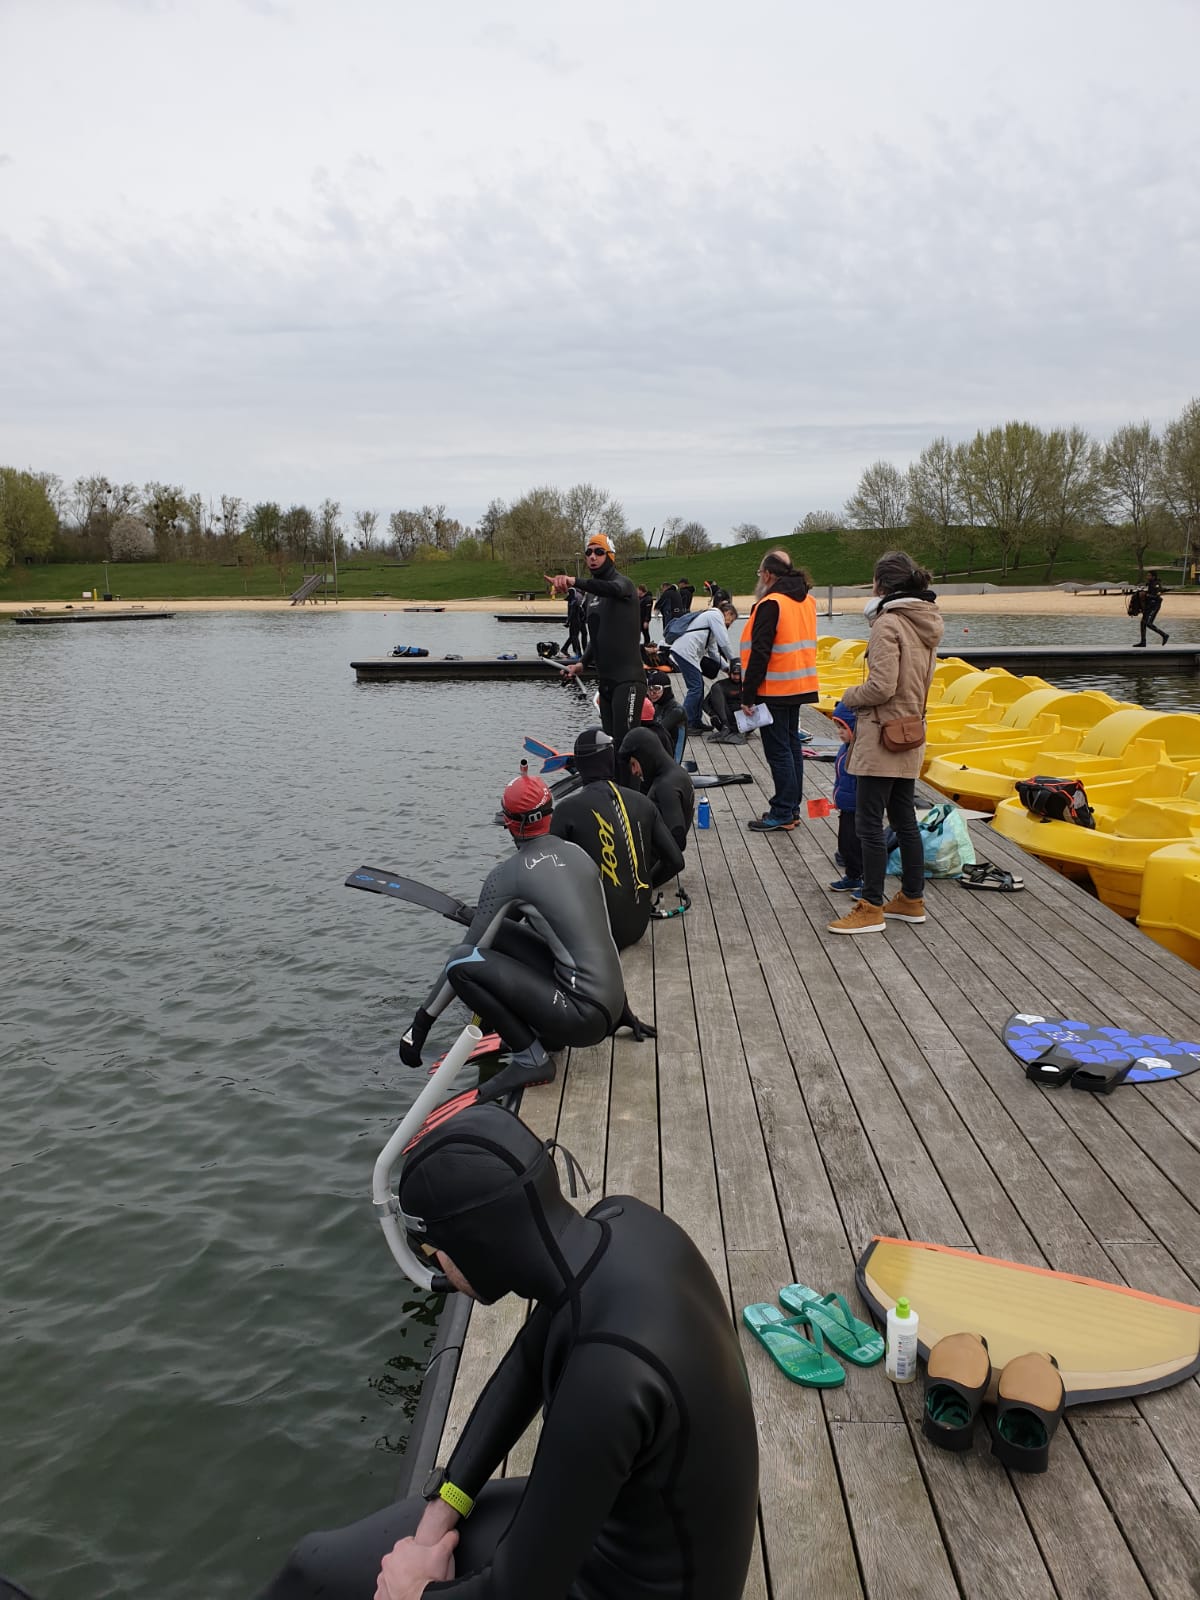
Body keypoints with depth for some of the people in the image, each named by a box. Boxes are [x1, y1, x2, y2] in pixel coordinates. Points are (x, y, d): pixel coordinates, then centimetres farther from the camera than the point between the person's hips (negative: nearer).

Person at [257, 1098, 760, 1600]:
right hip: (614, 1509, 7)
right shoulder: (620, 1223, -15)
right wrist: (440, 1510, -3)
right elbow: (528, 1363, 1)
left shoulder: (605, 1373, -40)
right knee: (323, 1559, 13)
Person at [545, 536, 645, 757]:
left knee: (624, 741, -16)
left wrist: (574, 581, -49)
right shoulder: (592, 594, 19)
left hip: (628, 680, -8)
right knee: (611, 741, 7)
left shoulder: (623, 582, -6)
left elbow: (612, 589, -34)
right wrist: (582, 664, 13)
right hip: (606, 680, 8)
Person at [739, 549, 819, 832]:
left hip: (775, 690, -9)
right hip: (799, 686, 9)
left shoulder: (771, 604, -17)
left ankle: (783, 814, 0)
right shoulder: (807, 600, 10)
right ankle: (792, 807, 22)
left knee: (778, 750, -4)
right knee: (791, 744, 15)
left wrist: (748, 695, -17)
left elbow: (760, 653, -20)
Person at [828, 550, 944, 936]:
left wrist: (850, 696, -2)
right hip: (910, 734, 9)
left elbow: (882, 687, -21)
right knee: (904, 818, 15)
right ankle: (912, 900, 24)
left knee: (869, 822, -3)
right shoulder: (926, 622, 11)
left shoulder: (887, 623, -16)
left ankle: (871, 908, 2)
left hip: (883, 736, -9)